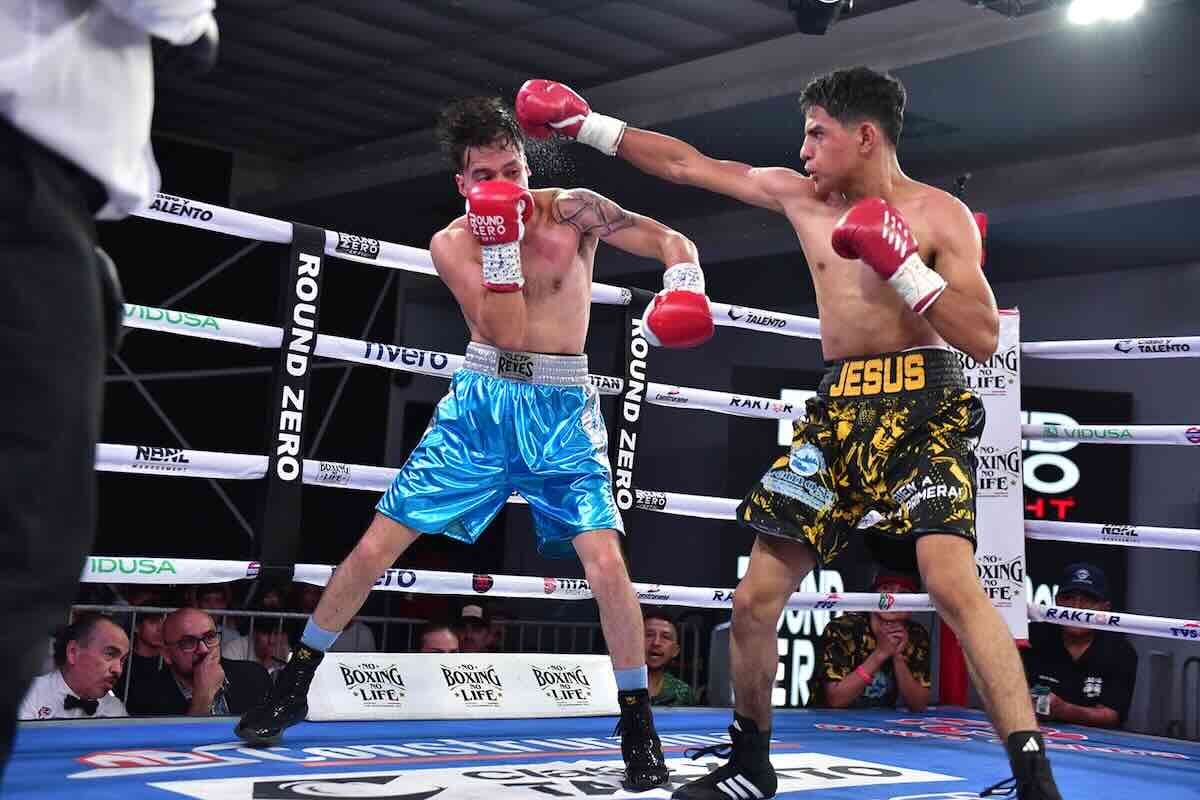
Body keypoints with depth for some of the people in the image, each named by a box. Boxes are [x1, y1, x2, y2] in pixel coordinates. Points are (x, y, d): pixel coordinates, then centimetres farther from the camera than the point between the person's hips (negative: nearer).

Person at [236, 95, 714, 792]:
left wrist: (685, 281, -24)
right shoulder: (452, 243, -2)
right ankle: (296, 683, 17)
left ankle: (638, 725, 0)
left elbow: (672, 241, -3)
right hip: (482, 400, 2)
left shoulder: (573, 210, -5)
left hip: (563, 407, -1)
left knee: (606, 561, -17)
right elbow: (504, 330, -13)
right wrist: (500, 240, -21)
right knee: (380, 540, 0)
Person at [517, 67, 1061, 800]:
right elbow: (689, 165, 16)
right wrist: (590, 125, 15)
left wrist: (905, 267, -19)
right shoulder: (799, 196, 10)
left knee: (951, 580, -27)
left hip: (922, 407, -5)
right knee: (756, 597, 3)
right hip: (838, 411, 5)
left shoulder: (940, 213, -4)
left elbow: (984, 340, -9)